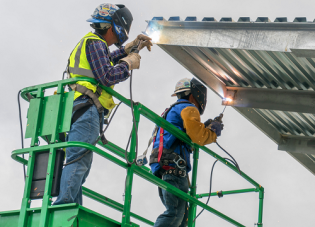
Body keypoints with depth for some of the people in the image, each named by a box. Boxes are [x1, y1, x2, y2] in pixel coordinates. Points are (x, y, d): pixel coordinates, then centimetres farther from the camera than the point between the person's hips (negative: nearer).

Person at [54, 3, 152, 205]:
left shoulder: (91, 43, 29)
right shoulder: (94, 43, -2)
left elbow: (104, 61, 50)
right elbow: (106, 77, -15)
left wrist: (129, 48, 44)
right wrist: (128, 64, 1)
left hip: (80, 111, 11)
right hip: (87, 108, -11)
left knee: (80, 164, 5)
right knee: (79, 160, -21)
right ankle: (63, 207, -31)